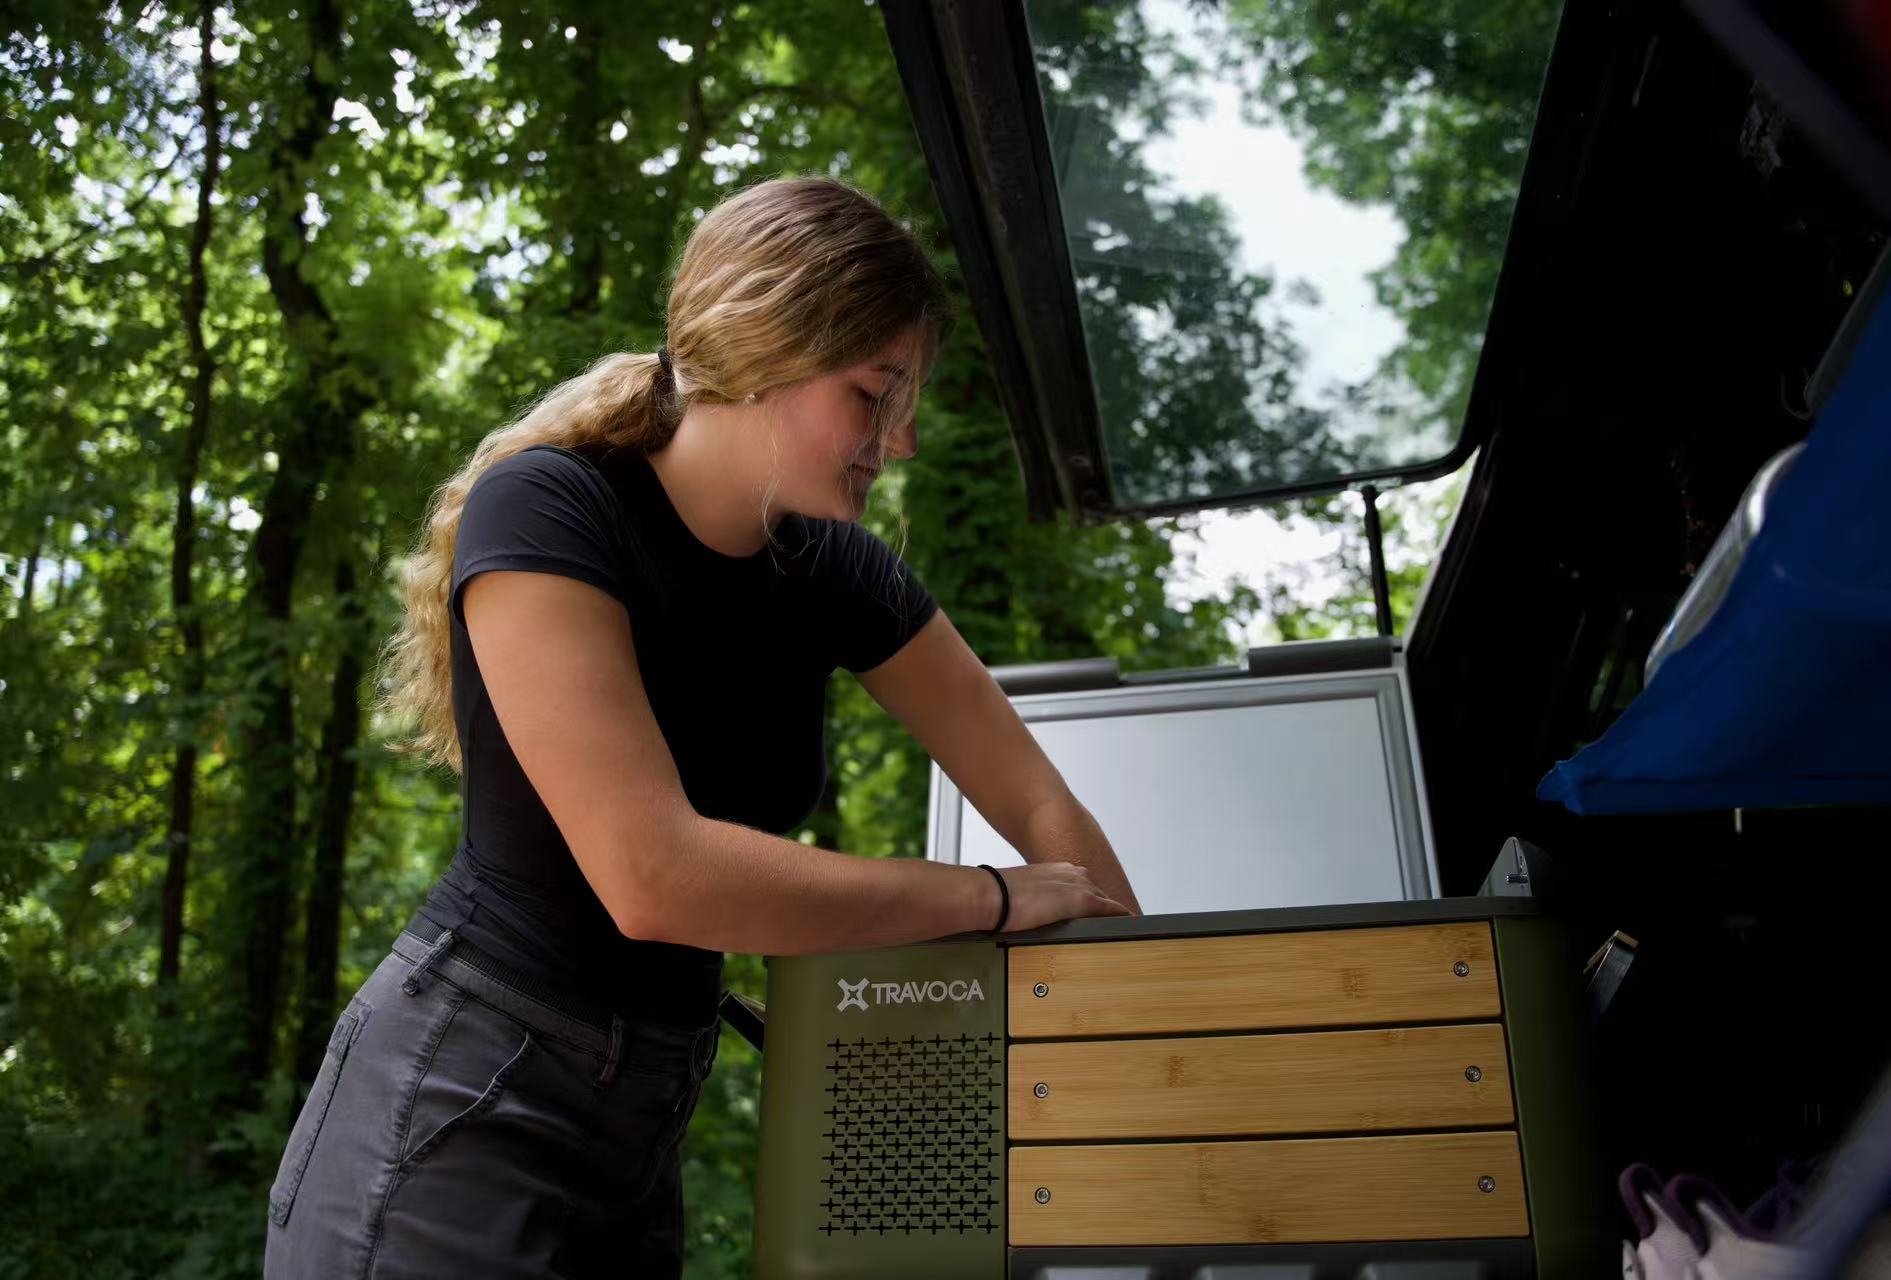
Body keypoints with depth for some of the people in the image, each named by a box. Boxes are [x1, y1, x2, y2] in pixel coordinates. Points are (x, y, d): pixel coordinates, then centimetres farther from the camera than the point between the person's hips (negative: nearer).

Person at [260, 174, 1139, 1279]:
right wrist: (994, 899, -21)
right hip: (459, 1119, -6)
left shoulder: (834, 570, -2)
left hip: (641, 1135, 7)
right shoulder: (543, 510, -20)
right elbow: (654, 876, -30)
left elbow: (1040, 806, 3)